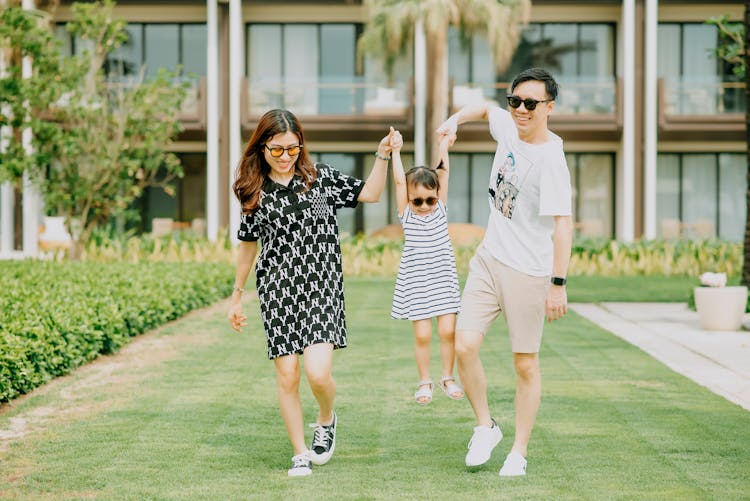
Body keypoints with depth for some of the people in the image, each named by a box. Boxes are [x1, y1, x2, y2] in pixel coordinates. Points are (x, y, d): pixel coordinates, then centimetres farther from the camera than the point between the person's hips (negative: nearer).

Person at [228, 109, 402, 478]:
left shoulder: (320, 177, 3)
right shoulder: (255, 192, 6)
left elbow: (370, 193, 4)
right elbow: (248, 246, 16)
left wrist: (383, 155, -10)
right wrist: (237, 297, 21)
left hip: (321, 286, -1)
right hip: (277, 291, 2)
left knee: (318, 373, -16)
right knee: (287, 377, 0)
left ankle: (327, 419, 18)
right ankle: (300, 454, 15)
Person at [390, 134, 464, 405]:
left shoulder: (440, 210, 4)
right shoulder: (406, 215, -1)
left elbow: (443, 175, -2)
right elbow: (399, 181, -7)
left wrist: (443, 148, -6)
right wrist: (395, 153, -9)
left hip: (443, 280, 2)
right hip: (416, 282, -2)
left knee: (447, 331, -2)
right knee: (422, 334, -3)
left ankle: (448, 377, 14)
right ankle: (424, 382, 10)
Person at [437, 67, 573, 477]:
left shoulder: (550, 159, -19)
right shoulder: (508, 128, 2)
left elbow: (563, 223, -24)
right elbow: (485, 109, 27)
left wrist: (558, 284, -29)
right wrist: (456, 119, 6)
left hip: (527, 272, -6)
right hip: (488, 259, 6)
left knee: (525, 365, 3)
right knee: (464, 346, -6)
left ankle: (519, 452, 14)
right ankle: (485, 426, 14)